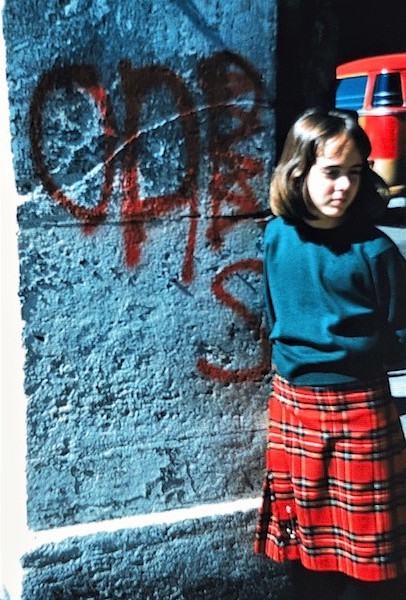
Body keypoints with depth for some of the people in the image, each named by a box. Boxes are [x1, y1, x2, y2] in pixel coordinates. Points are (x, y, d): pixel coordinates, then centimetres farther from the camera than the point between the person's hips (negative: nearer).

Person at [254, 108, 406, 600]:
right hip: (293, 404, 3)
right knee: (305, 542, 16)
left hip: (360, 410, -3)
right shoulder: (277, 236, -1)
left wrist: (351, 353, -14)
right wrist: (296, 356, 4)